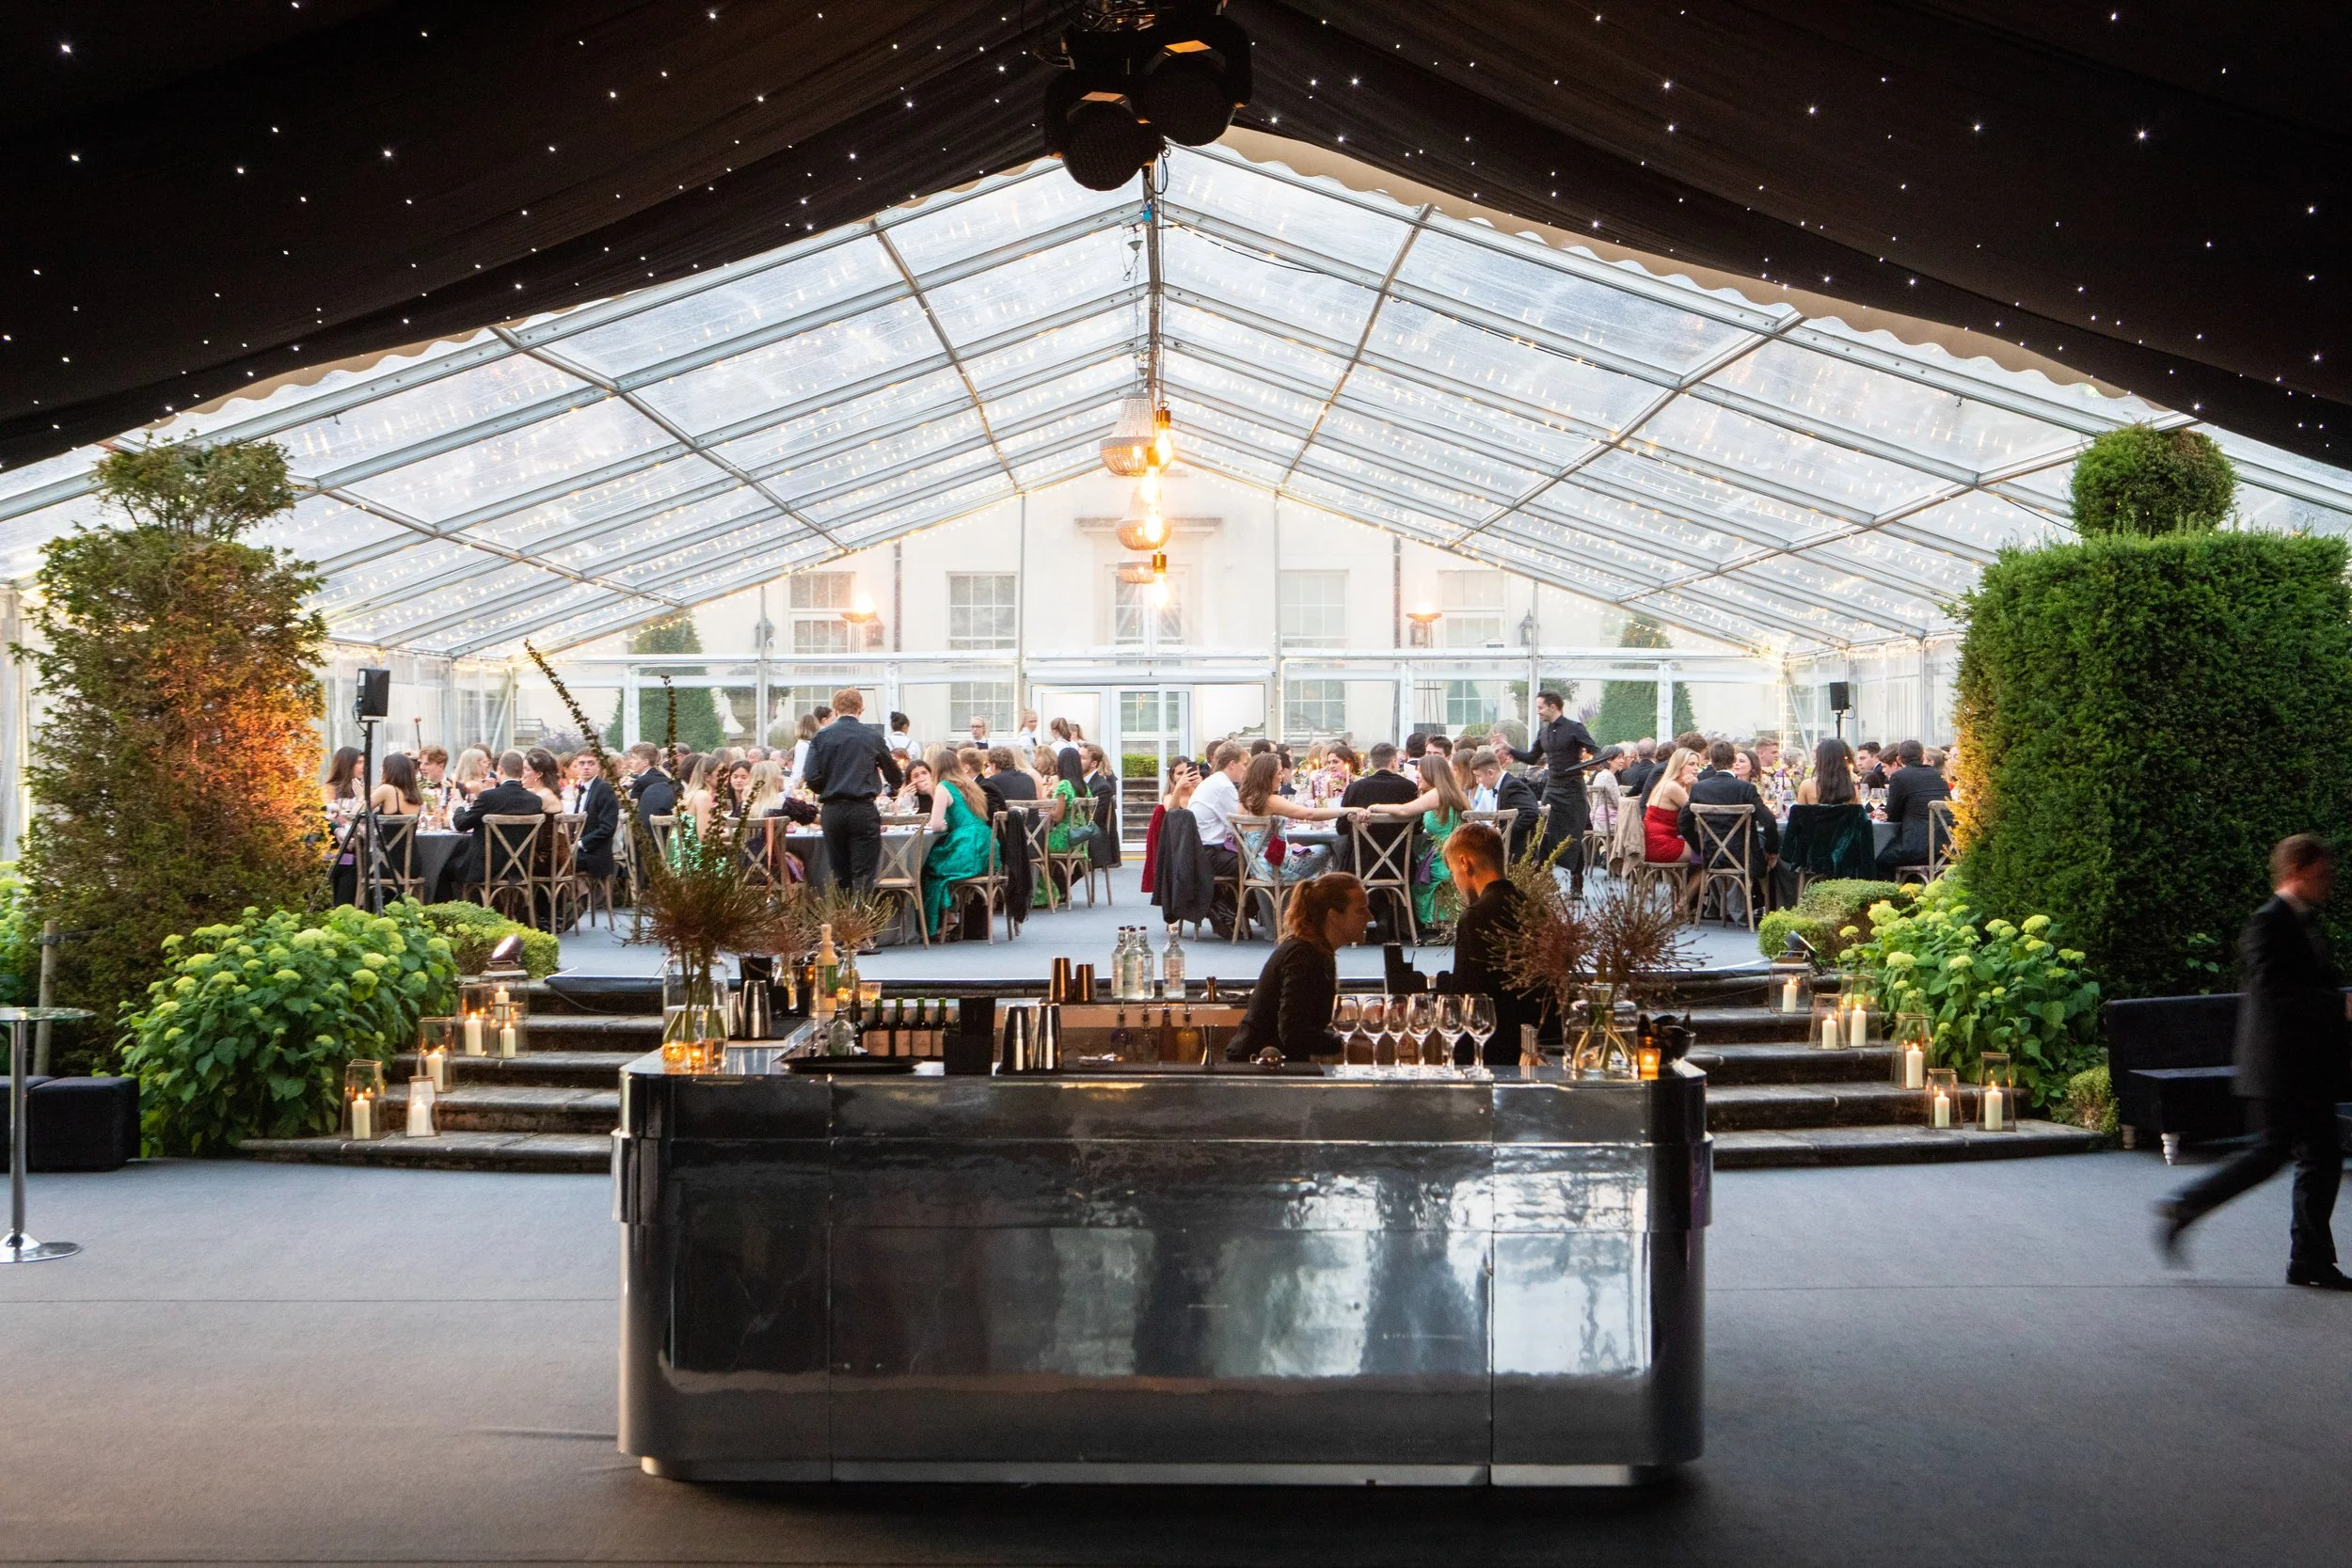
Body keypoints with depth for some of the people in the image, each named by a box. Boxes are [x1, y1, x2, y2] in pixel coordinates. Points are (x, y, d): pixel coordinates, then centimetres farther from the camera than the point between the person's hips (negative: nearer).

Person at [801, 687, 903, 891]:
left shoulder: (821, 737, 3)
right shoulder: (872, 737, 2)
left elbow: (812, 779, -4)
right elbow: (896, 778, 13)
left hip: (832, 812, 2)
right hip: (862, 811, -2)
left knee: (840, 878, 11)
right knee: (863, 878, -3)